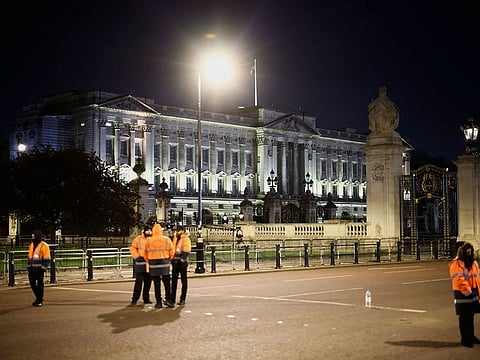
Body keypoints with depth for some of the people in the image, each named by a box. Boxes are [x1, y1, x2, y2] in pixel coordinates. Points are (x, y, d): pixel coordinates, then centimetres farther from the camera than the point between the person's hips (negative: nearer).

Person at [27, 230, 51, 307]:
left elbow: (47, 259, -10)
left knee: (40, 284, 1)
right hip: (32, 269, 7)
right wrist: (28, 266, 16)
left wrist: (43, 268, -15)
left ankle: (40, 300, 11)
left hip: (39, 269, -7)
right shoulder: (31, 245, 14)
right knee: (32, 283, 9)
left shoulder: (44, 246, -9)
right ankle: (38, 297, 27)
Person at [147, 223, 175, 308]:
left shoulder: (148, 241, -2)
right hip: (164, 263, -1)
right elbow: (172, 251, 1)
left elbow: (146, 253, 0)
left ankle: (158, 302, 6)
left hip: (153, 264, 1)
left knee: (156, 284, 5)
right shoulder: (167, 239, -3)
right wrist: (169, 259, 17)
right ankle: (168, 299, 1)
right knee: (167, 283, 8)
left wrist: (148, 262, 13)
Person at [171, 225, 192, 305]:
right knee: (174, 281, 8)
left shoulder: (186, 239, -6)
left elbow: (186, 252, -12)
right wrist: (172, 259, 12)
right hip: (175, 263, 7)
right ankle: (172, 299, 12)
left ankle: (182, 299, 4)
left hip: (182, 263, -7)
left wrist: (182, 260, -20)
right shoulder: (175, 238, 16)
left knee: (184, 281, 1)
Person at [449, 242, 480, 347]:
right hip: (462, 295, -7)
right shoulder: (457, 264, -15)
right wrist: (468, 291, -23)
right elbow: (459, 280, -22)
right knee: (464, 318, 0)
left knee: (470, 317, 17)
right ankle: (464, 339, 8)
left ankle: (471, 336, 29)